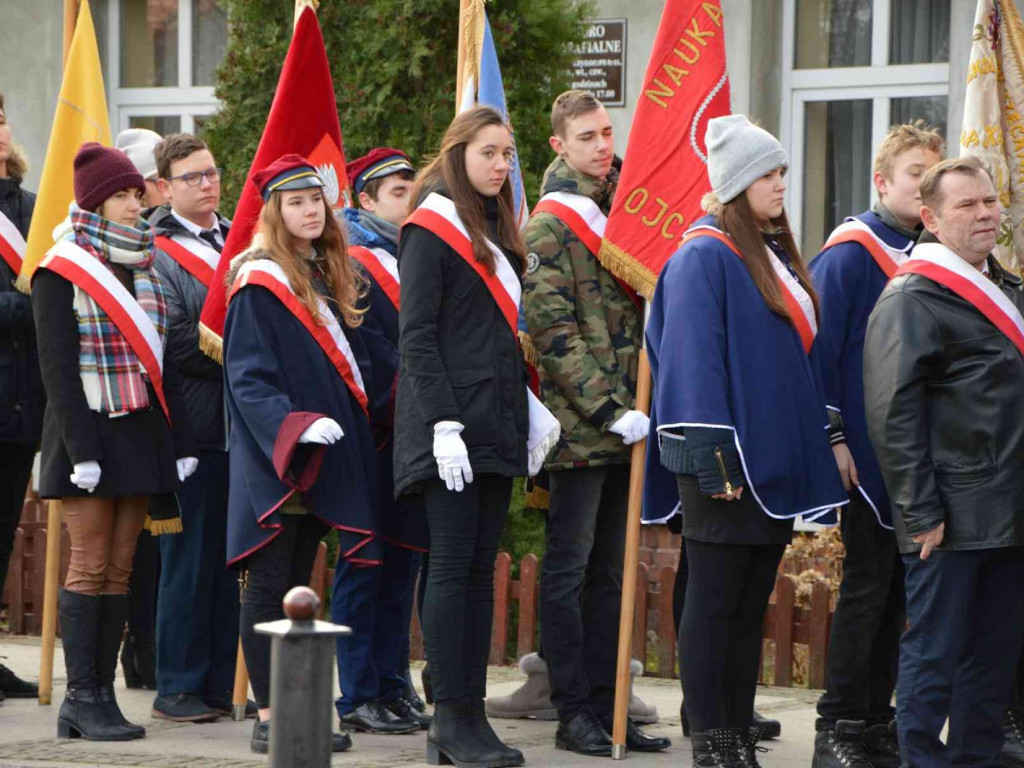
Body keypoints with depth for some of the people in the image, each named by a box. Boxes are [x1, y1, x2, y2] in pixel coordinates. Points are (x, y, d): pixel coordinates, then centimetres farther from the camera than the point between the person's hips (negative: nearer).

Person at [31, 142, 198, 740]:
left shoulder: (144, 268, 14)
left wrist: (180, 441, 9)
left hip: (141, 434, 6)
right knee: (90, 567, -5)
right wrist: (82, 450, -19)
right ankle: (81, 699, -3)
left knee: (120, 569, 6)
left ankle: (104, 693, 8)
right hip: (90, 432, -6)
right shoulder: (63, 271, -7)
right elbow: (57, 365, -12)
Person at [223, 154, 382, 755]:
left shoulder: (331, 277, 15)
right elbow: (248, 377, -15)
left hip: (324, 456, 8)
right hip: (275, 459, -8)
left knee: (298, 586, 9)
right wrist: (295, 425, -26)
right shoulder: (260, 284, -9)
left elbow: (350, 362, 22)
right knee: (270, 586, -5)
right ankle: (269, 719, -4)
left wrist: (357, 421, 11)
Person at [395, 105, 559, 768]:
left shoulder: (497, 234, 18)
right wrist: (444, 424, -20)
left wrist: (529, 405, 12)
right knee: (454, 565, -8)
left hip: (498, 424, 8)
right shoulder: (431, 232, -7)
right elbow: (416, 336, -13)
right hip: (454, 424, -8)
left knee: (480, 568, 6)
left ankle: (471, 712, 8)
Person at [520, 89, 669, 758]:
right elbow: (554, 332, -14)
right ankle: (573, 713, 3)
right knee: (570, 569, -1)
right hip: (579, 425, -7)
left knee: (611, 572, 10)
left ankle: (606, 709, 14)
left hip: (627, 423, 7)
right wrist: (611, 411, -19)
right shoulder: (550, 224, -7)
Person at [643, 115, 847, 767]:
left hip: (774, 462, 8)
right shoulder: (705, 258, -11)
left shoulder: (777, 255, 15)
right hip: (724, 464, -8)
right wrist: (713, 460, -21)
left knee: (751, 606, 10)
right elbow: (693, 362, -16)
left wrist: (818, 446, 15)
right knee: (714, 603, -3)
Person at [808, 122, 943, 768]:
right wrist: (832, 437, -17)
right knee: (868, 583, -5)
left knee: (897, 586, 9)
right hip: (867, 452, -7)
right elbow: (821, 348, -12)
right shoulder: (851, 252, -9)